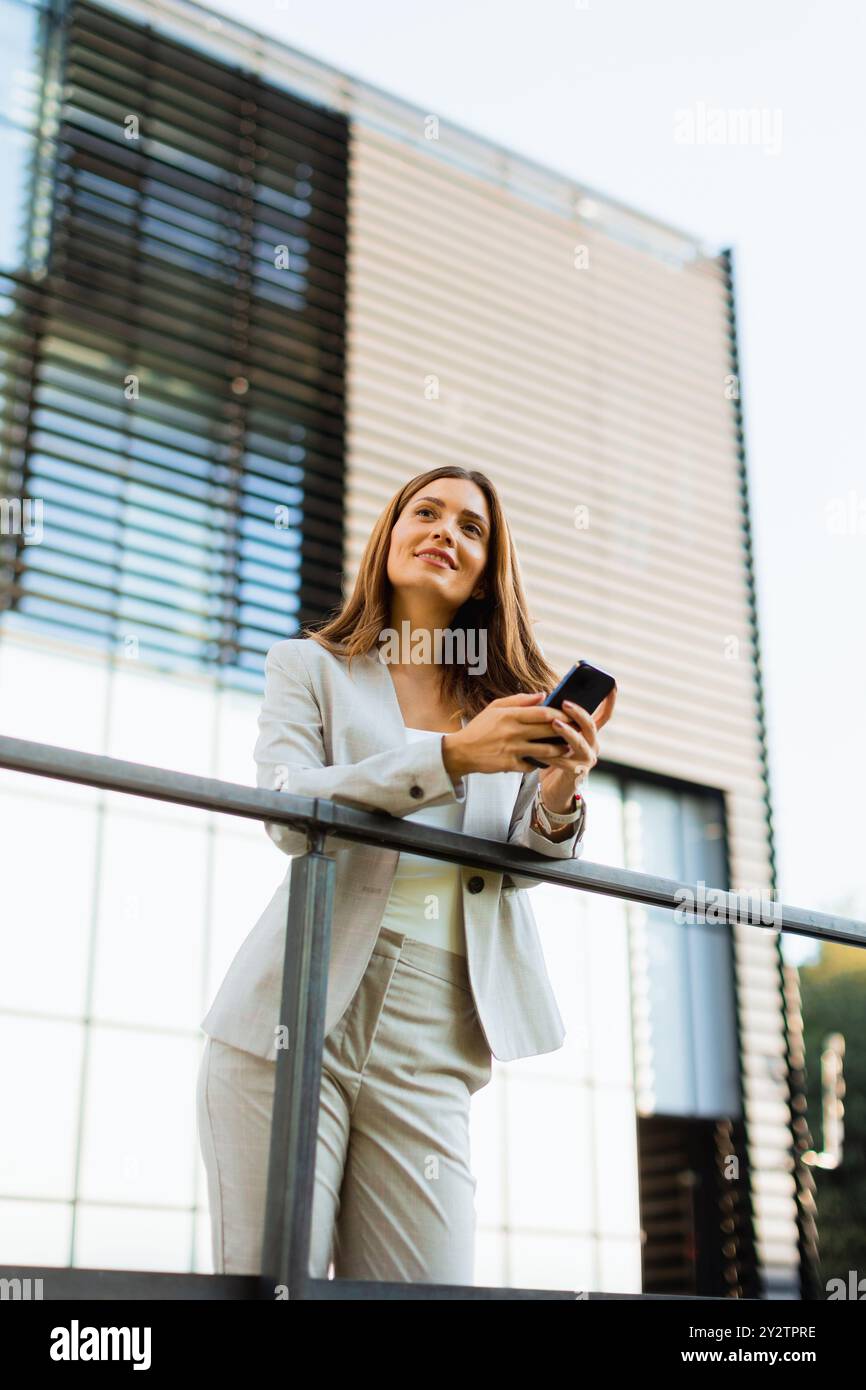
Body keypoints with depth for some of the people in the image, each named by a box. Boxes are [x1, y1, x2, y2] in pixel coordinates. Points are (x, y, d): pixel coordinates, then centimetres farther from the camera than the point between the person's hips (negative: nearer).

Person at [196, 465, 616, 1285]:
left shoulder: (514, 699, 17)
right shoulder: (310, 666, 10)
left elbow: (515, 868, 10)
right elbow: (289, 812, -8)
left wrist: (556, 804, -12)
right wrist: (449, 756, -18)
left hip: (429, 1047, 2)